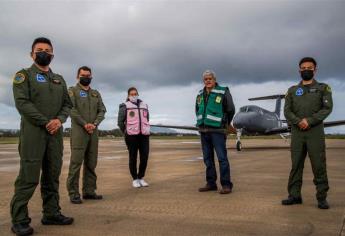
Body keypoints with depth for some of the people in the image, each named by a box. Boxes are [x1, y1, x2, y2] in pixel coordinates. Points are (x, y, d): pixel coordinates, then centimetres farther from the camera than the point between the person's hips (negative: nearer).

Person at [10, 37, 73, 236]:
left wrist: (59, 120, -7)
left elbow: (68, 104, 14)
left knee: (53, 176, 8)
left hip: (56, 133, 5)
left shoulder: (59, 79, 19)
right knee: (29, 177, -6)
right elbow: (22, 102, -9)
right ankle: (19, 220, 3)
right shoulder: (24, 75, 3)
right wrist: (46, 122, -13)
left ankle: (51, 213, 17)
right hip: (33, 131, -5)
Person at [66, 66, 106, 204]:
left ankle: (89, 191, 15)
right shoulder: (72, 91, 5)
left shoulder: (96, 93, 19)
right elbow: (72, 110, -8)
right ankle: (73, 193, -3)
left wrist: (94, 124, -8)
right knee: (76, 162, -7)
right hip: (79, 131, -5)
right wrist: (85, 124, -16)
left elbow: (102, 110, 9)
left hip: (93, 131, 5)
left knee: (91, 163, 7)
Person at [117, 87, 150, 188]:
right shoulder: (125, 106, 5)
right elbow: (120, 122, 5)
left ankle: (141, 178, 16)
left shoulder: (144, 105, 17)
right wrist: (126, 133, 9)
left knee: (144, 157, 0)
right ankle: (135, 179, 13)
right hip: (132, 135, -3)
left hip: (144, 135, 4)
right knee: (133, 157, 2)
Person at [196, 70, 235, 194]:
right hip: (204, 131, 6)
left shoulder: (223, 92, -3)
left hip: (217, 130, -6)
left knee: (222, 158, -7)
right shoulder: (200, 94, 13)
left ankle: (226, 185, -1)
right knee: (208, 158, 10)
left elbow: (231, 110, 0)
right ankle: (211, 183, 19)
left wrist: (225, 124, 9)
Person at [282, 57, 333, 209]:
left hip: (315, 132, -2)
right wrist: (298, 122, -13)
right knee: (296, 165, 4)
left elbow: (327, 108, -4)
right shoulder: (292, 90, 15)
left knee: (319, 165, -3)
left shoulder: (323, 88, 9)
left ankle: (322, 198, 5)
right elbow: (287, 111, 5)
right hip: (297, 132, 2)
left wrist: (309, 121, -15)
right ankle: (294, 195, 11)